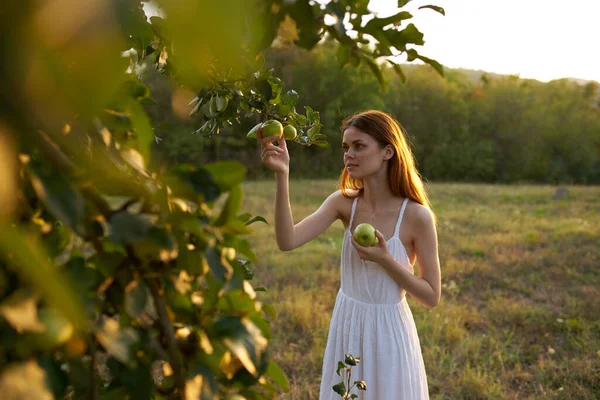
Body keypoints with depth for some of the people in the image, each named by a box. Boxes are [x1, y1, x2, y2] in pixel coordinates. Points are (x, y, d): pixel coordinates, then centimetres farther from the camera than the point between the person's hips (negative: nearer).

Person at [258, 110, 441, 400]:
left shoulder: (416, 215, -16)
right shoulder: (344, 203, -8)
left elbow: (432, 296, -10)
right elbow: (287, 241, -22)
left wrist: (385, 259, -23)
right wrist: (282, 175, -29)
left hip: (388, 331, -3)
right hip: (346, 326, 3)